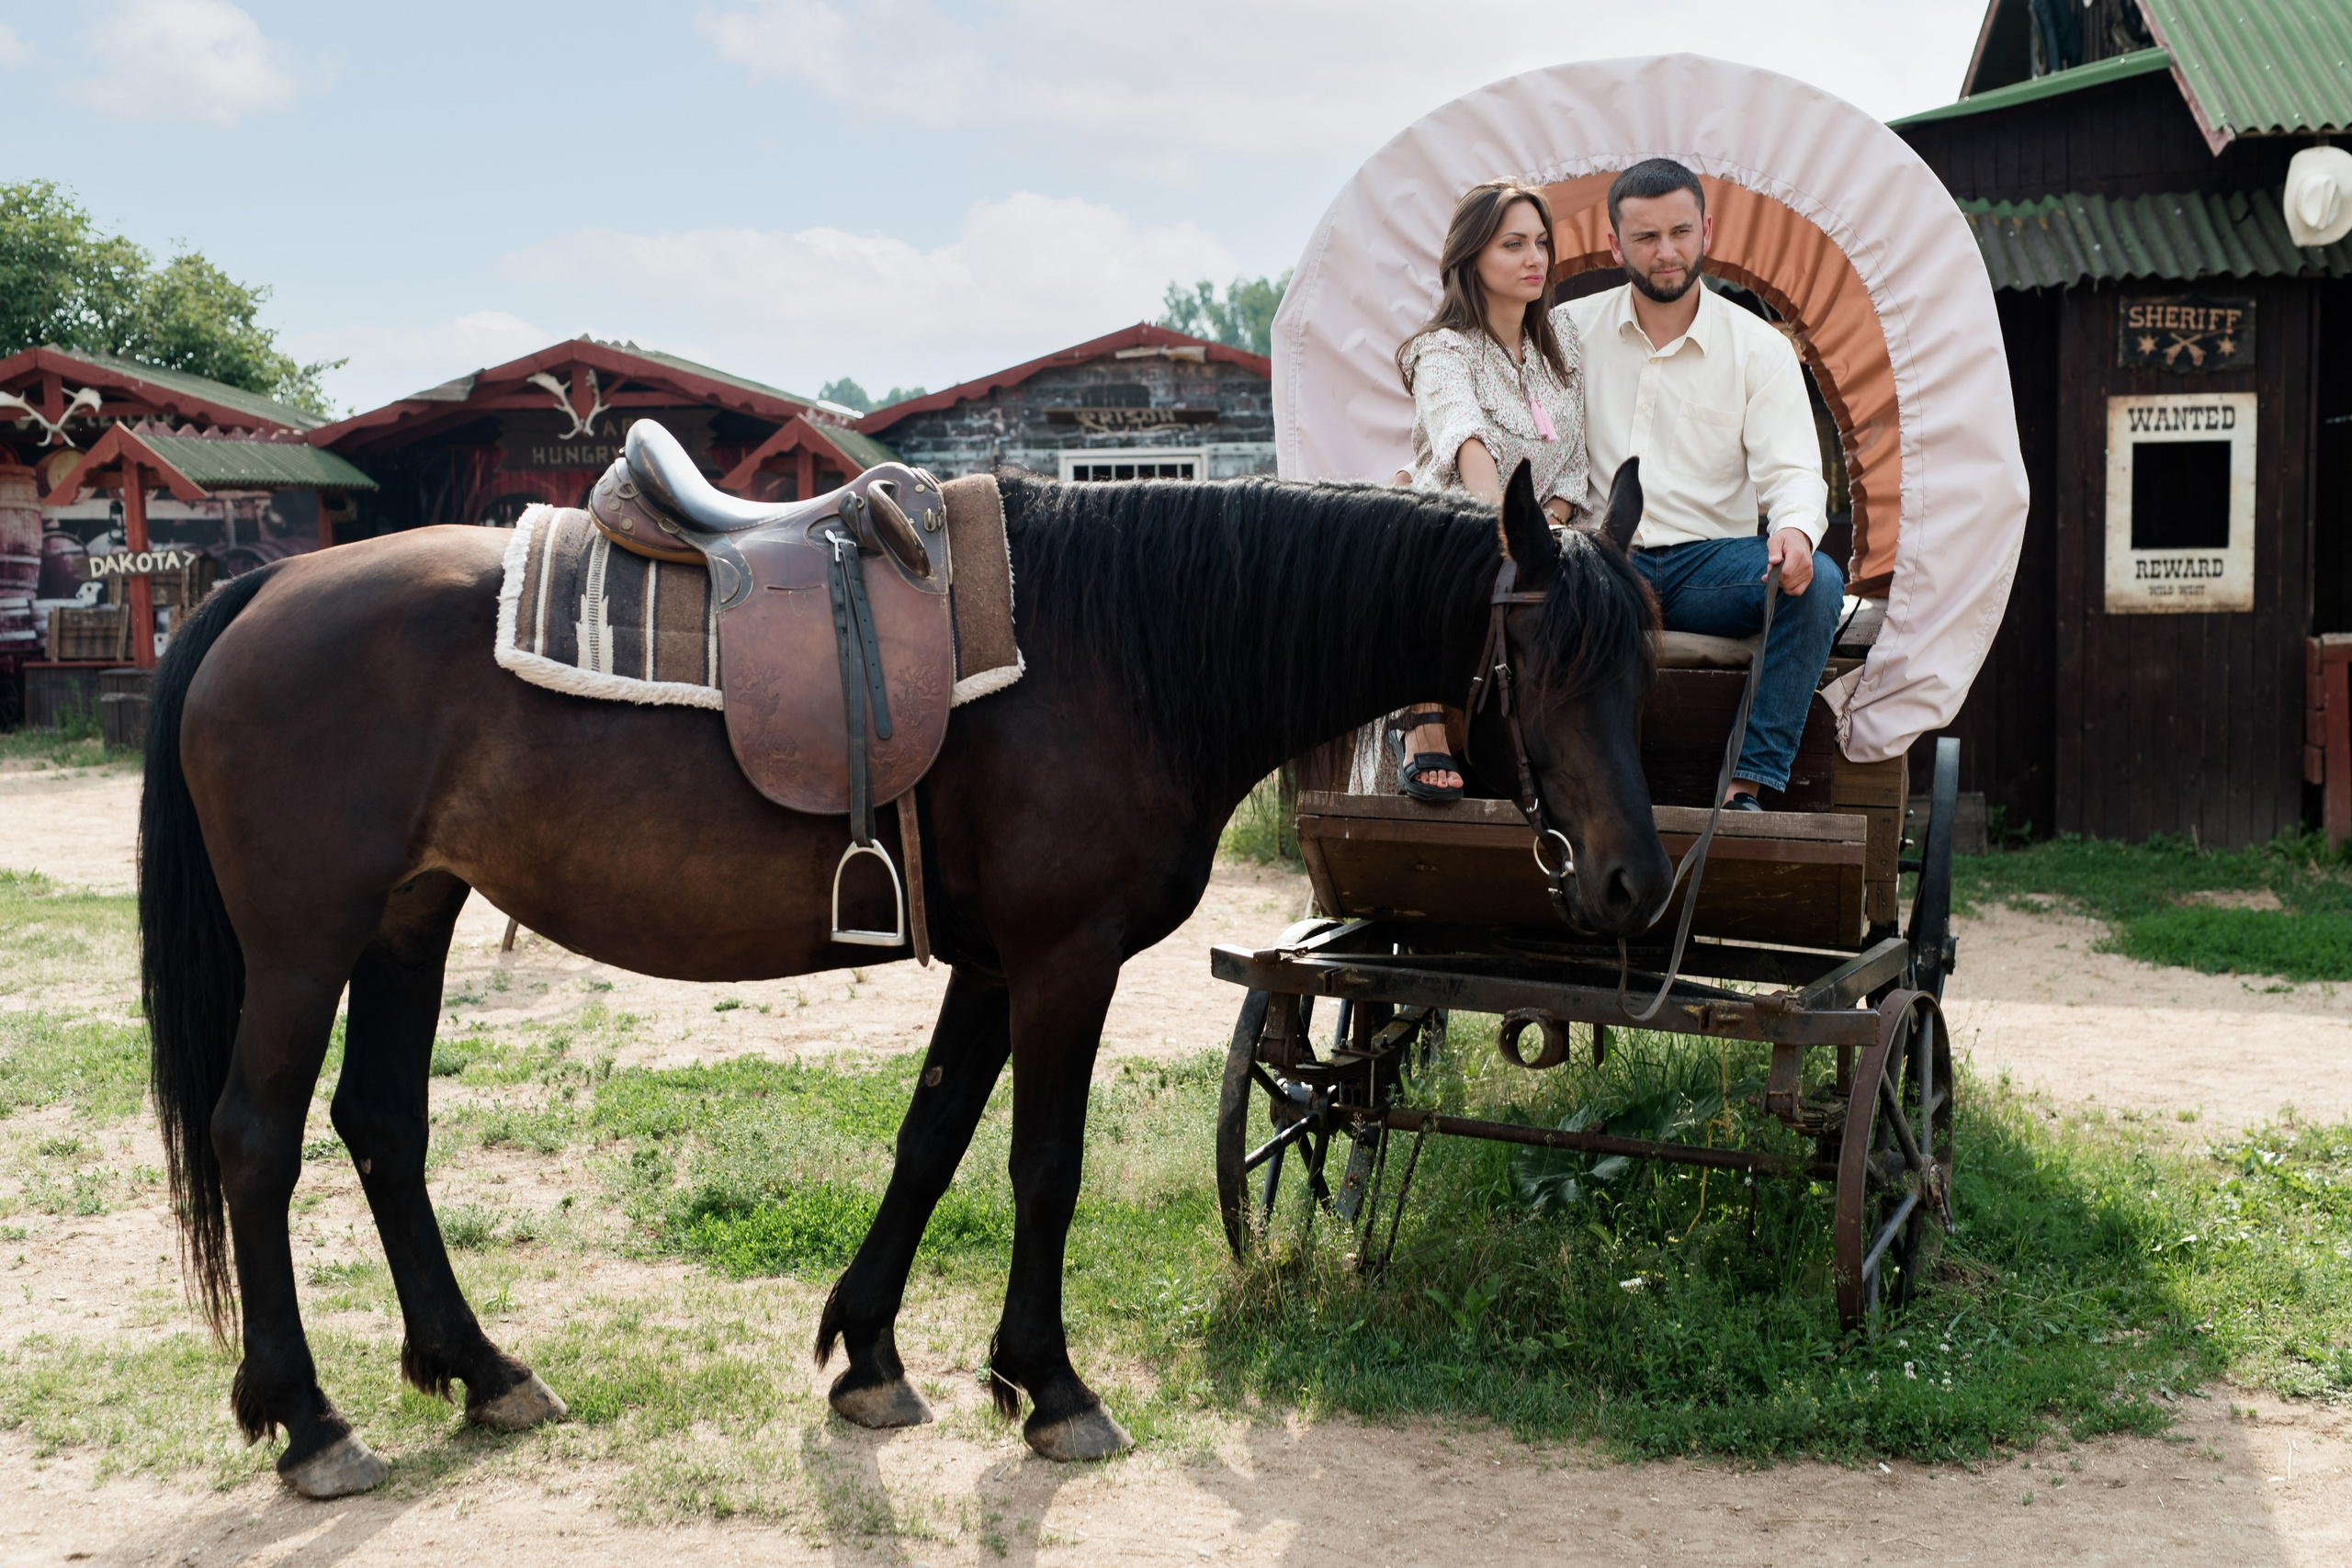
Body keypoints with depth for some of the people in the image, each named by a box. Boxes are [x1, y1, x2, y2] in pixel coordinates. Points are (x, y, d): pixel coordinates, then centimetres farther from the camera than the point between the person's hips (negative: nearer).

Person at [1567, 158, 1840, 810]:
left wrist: (1795, 529, -25)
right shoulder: (1570, 330, 9)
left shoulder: (1759, 346, 7)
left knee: (1817, 580, -29)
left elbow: (1791, 470, -1)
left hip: (1712, 561, 1)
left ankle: (1748, 786, -27)